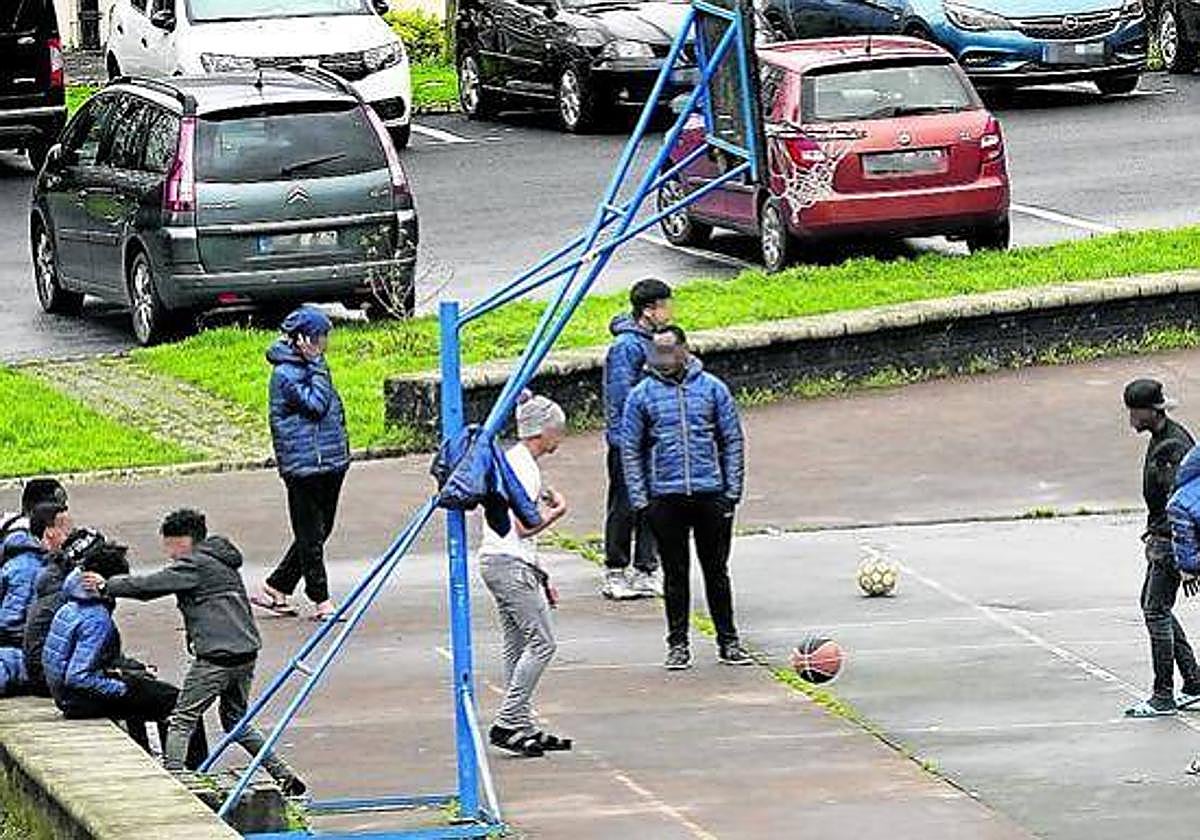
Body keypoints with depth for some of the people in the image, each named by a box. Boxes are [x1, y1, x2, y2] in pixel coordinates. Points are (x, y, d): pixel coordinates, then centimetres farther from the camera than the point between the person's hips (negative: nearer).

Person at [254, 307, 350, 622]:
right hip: (304, 463, -10)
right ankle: (321, 600, 3)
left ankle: (275, 588, 21)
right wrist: (317, 366, -19)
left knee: (318, 532, 13)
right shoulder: (286, 374, -13)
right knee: (311, 535, -2)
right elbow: (316, 403, -22)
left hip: (329, 463, 10)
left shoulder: (309, 366, 15)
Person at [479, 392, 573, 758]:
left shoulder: (517, 461, 19)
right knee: (541, 642, -10)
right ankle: (507, 723, -12)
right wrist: (557, 511, -4)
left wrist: (539, 576, 22)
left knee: (519, 646, 9)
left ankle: (522, 728, 9)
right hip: (510, 565, -10)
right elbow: (525, 526, -21)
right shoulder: (523, 466, -13)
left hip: (508, 563, 10)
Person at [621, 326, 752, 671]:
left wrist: (732, 490, 0)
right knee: (675, 574, 6)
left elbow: (733, 441, 7)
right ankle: (678, 645, 14)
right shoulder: (642, 395, 1)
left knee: (717, 570, 8)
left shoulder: (712, 388, 3)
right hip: (666, 497, 0)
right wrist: (639, 499, -2)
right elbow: (630, 449, 5)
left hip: (711, 495, 0)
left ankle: (728, 641, 16)